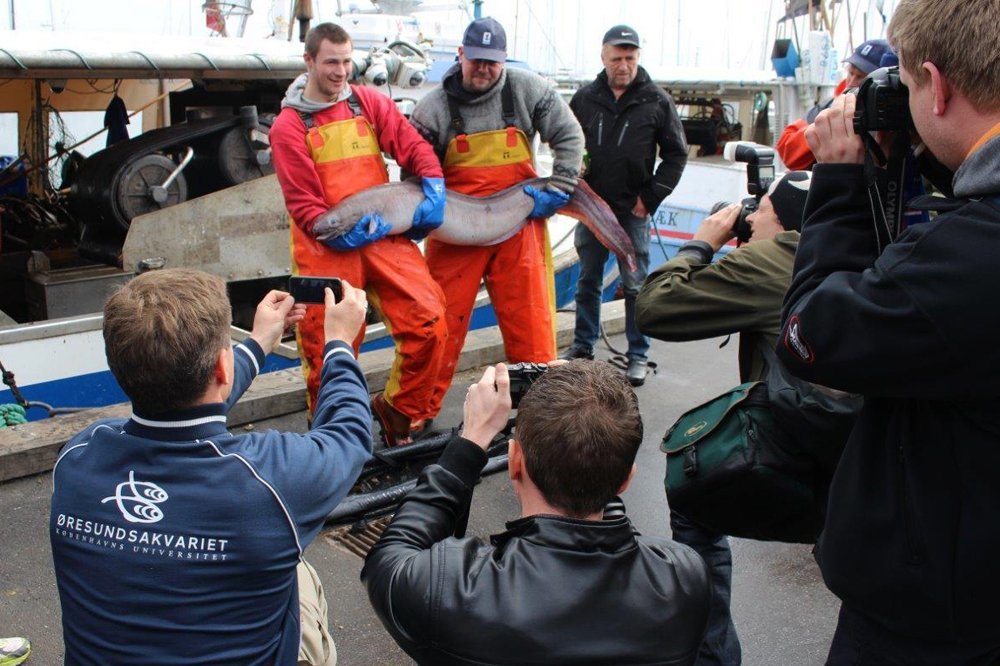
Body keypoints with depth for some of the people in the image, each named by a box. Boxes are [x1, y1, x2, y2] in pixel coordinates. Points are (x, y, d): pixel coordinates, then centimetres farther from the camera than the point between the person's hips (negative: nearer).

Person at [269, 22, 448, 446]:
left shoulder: (369, 103, 10)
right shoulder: (289, 125, 1)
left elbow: (413, 145, 6)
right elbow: (303, 205, -4)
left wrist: (433, 188, -11)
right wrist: (343, 232, -17)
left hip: (385, 238, 3)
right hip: (327, 250, -2)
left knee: (428, 324, -13)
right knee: (329, 351, 1)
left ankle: (397, 410, 11)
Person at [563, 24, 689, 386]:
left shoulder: (657, 100, -2)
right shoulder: (585, 98, 3)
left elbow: (676, 154, 1)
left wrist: (651, 197, -6)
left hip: (633, 211, -2)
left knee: (635, 285, 2)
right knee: (587, 282, 12)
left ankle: (638, 356, 12)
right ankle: (583, 347, 25)